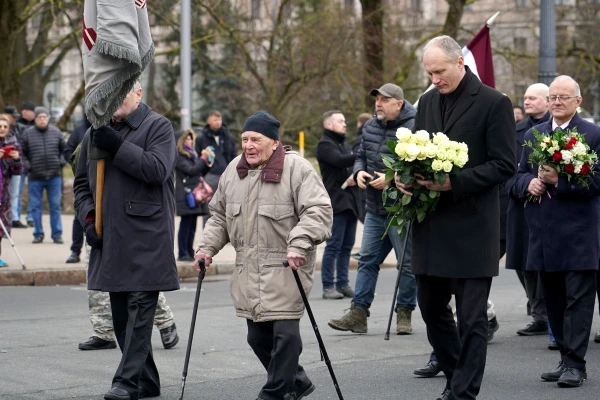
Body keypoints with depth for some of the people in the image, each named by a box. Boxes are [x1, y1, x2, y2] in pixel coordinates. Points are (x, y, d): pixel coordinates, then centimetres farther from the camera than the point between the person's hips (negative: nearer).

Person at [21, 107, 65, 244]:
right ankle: (38, 234, 13)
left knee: (55, 206, 4)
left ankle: (57, 234, 9)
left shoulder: (56, 132, 4)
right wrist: (27, 166, -6)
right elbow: (21, 153, 5)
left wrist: (61, 161, 2)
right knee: (35, 207, 4)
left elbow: (64, 149, 15)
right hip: (35, 177, 0)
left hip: (54, 176, 1)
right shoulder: (27, 133, 0)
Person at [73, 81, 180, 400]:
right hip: (110, 238, 7)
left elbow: (158, 169, -16)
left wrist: (118, 147, -18)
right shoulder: (96, 132, 16)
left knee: (140, 307, -9)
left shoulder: (158, 126, -1)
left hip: (148, 235, -6)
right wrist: (88, 217, 4)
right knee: (120, 311, 9)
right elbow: (81, 183, 19)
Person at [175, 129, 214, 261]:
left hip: (195, 193, 8)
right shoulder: (178, 156, -5)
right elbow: (190, 170, -15)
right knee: (186, 224, -8)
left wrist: (208, 162, 7)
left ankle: (190, 253, 11)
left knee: (192, 225, 8)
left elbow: (200, 172, 22)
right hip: (185, 194, -8)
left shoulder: (192, 154, 19)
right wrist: (203, 159, -13)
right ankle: (183, 254, -7)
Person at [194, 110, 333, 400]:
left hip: (286, 267, -6)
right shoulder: (233, 171, 11)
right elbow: (219, 216, 22)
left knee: (285, 332, -11)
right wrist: (207, 246, 10)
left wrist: (299, 245, -27)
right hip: (249, 271, 6)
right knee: (258, 336, 8)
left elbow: (318, 210, -16)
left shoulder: (297, 168, -9)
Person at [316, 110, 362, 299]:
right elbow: (340, 160, -19)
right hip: (336, 201, -8)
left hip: (351, 201, 8)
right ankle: (328, 286, -5)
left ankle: (343, 284, 11)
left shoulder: (345, 145, 23)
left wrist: (355, 177, -6)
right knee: (334, 245, -8)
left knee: (347, 245, 7)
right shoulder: (325, 145, -3)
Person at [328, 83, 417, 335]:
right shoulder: (370, 127, 11)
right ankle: (358, 313, 11)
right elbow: (361, 156, 22)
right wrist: (359, 172, 0)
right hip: (374, 209, 7)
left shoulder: (412, 128, -15)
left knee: (407, 264, 4)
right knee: (367, 260, 8)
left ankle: (404, 313, 15)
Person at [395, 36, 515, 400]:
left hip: (471, 229, -7)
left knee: (471, 318, -1)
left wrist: (454, 182, -21)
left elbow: (505, 165, -11)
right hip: (430, 226, 7)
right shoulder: (427, 102, 12)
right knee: (432, 309, 14)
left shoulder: (494, 104, -7)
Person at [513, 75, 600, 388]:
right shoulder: (533, 135, 15)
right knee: (553, 300, 10)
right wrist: (530, 183, -7)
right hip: (543, 234, 6)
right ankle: (566, 359, 19)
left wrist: (558, 180, -20)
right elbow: (519, 177, 15)